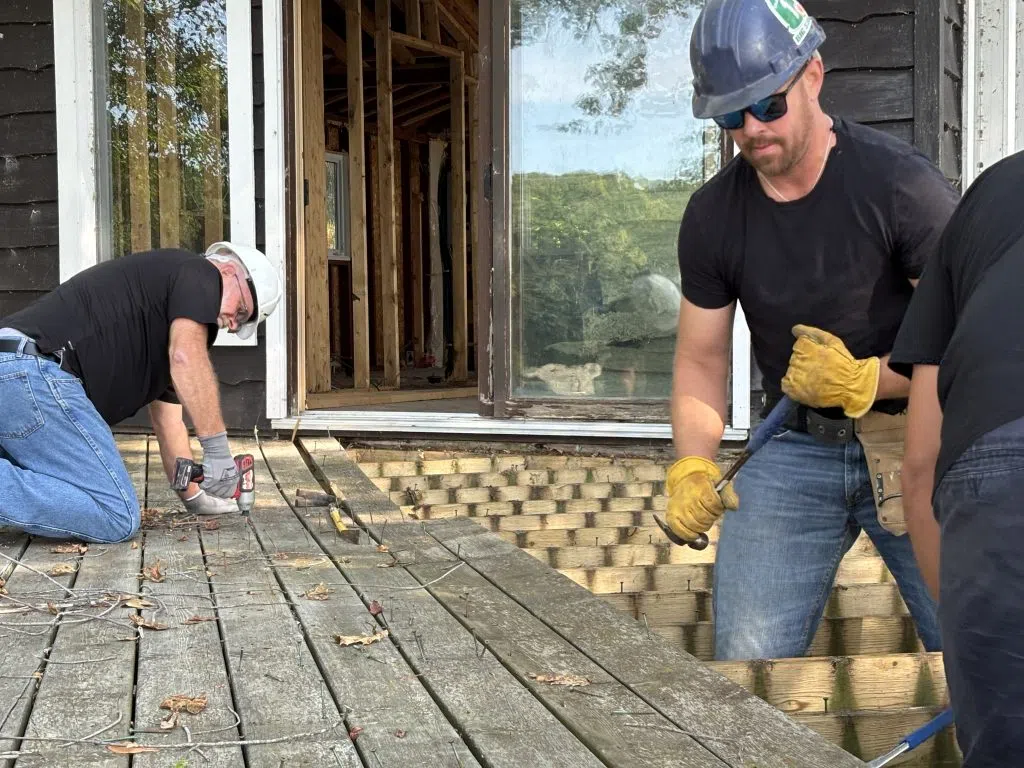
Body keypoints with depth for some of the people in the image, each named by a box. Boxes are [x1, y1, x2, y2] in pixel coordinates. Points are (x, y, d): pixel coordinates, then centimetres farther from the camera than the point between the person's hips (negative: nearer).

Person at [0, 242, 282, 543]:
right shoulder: (200, 273, 6)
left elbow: (167, 420, 39)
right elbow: (186, 357, -13)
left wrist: (195, 498, 41)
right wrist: (218, 449, -11)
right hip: (34, 372, -10)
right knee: (117, 517, -13)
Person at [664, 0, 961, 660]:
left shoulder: (900, 183, -13)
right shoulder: (712, 215, 0)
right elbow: (701, 359, 8)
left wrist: (866, 381, -25)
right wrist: (693, 467, -8)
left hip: (913, 441, -3)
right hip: (796, 449, 3)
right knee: (745, 661, -4)